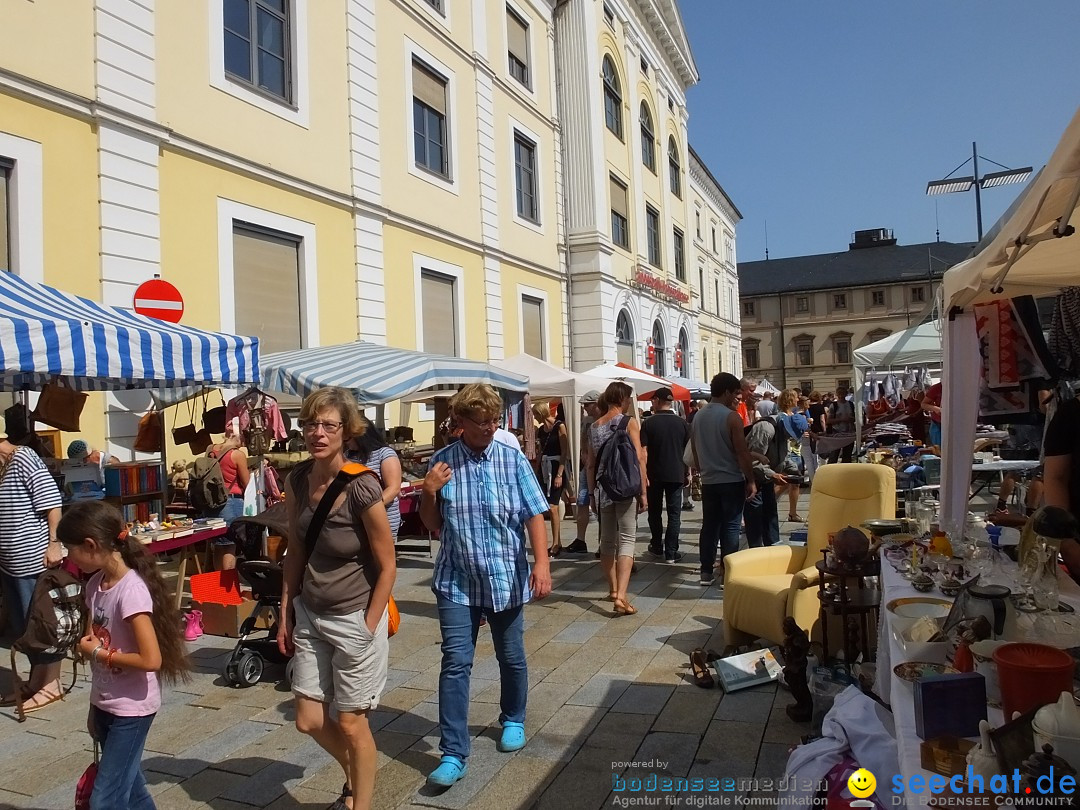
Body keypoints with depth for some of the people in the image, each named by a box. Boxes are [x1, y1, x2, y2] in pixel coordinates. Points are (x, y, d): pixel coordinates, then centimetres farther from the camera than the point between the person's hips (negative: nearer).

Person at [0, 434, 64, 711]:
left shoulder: (25, 460, -16)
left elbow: (52, 504, -20)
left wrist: (54, 543, -23)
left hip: (34, 561, -9)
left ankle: (50, 684, 12)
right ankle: (36, 681, 29)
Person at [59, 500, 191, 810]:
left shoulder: (131, 591, -24)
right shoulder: (96, 584, 1)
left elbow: (151, 659, -28)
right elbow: (95, 642, 12)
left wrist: (98, 653, -16)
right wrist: (95, 706, 16)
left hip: (131, 709, -8)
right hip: (105, 705, 8)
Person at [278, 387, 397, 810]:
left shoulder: (362, 488, -23)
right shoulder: (297, 480, -5)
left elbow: (387, 566, -15)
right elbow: (295, 552, 7)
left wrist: (367, 628, -13)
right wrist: (286, 615, 8)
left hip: (354, 618, -6)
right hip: (309, 615, 6)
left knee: (350, 723, 9)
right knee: (309, 720, 15)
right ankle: (355, 776, 44)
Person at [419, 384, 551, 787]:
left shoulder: (513, 460, -6)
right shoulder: (442, 462, -4)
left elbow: (534, 515, -6)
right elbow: (432, 524, 4)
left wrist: (542, 563, -14)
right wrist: (429, 493, -14)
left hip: (506, 579, 0)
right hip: (457, 582, 0)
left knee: (511, 658, 16)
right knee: (455, 663, -2)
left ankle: (513, 720, 41)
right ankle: (453, 754, 7)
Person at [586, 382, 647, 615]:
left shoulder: (594, 426, 9)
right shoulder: (629, 422, -5)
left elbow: (590, 463, 12)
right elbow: (639, 458, -11)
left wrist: (592, 493, 18)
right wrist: (643, 491, -6)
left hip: (603, 489, 5)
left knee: (607, 540, 16)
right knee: (626, 540, -4)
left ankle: (613, 589, 30)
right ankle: (621, 596, -14)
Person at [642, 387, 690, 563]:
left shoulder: (649, 423, -6)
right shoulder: (682, 423, 0)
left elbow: (643, 451, -11)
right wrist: (687, 473, 12)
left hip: (654, 474, -1)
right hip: (676, 474, 1)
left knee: (655, 512, 15)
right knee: (674, 514, 5)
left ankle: (657, 548, 25)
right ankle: (671, 553, 2)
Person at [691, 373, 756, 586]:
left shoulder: (698, 417, 6)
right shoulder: (732, 417, -13)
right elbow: (743, 453, -14)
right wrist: (751, 480, -7)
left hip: (708, 481, 6)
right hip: (731, 480, -6)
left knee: (709, 526, 11)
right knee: (730, 527, 1)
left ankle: (706, 572, 15)